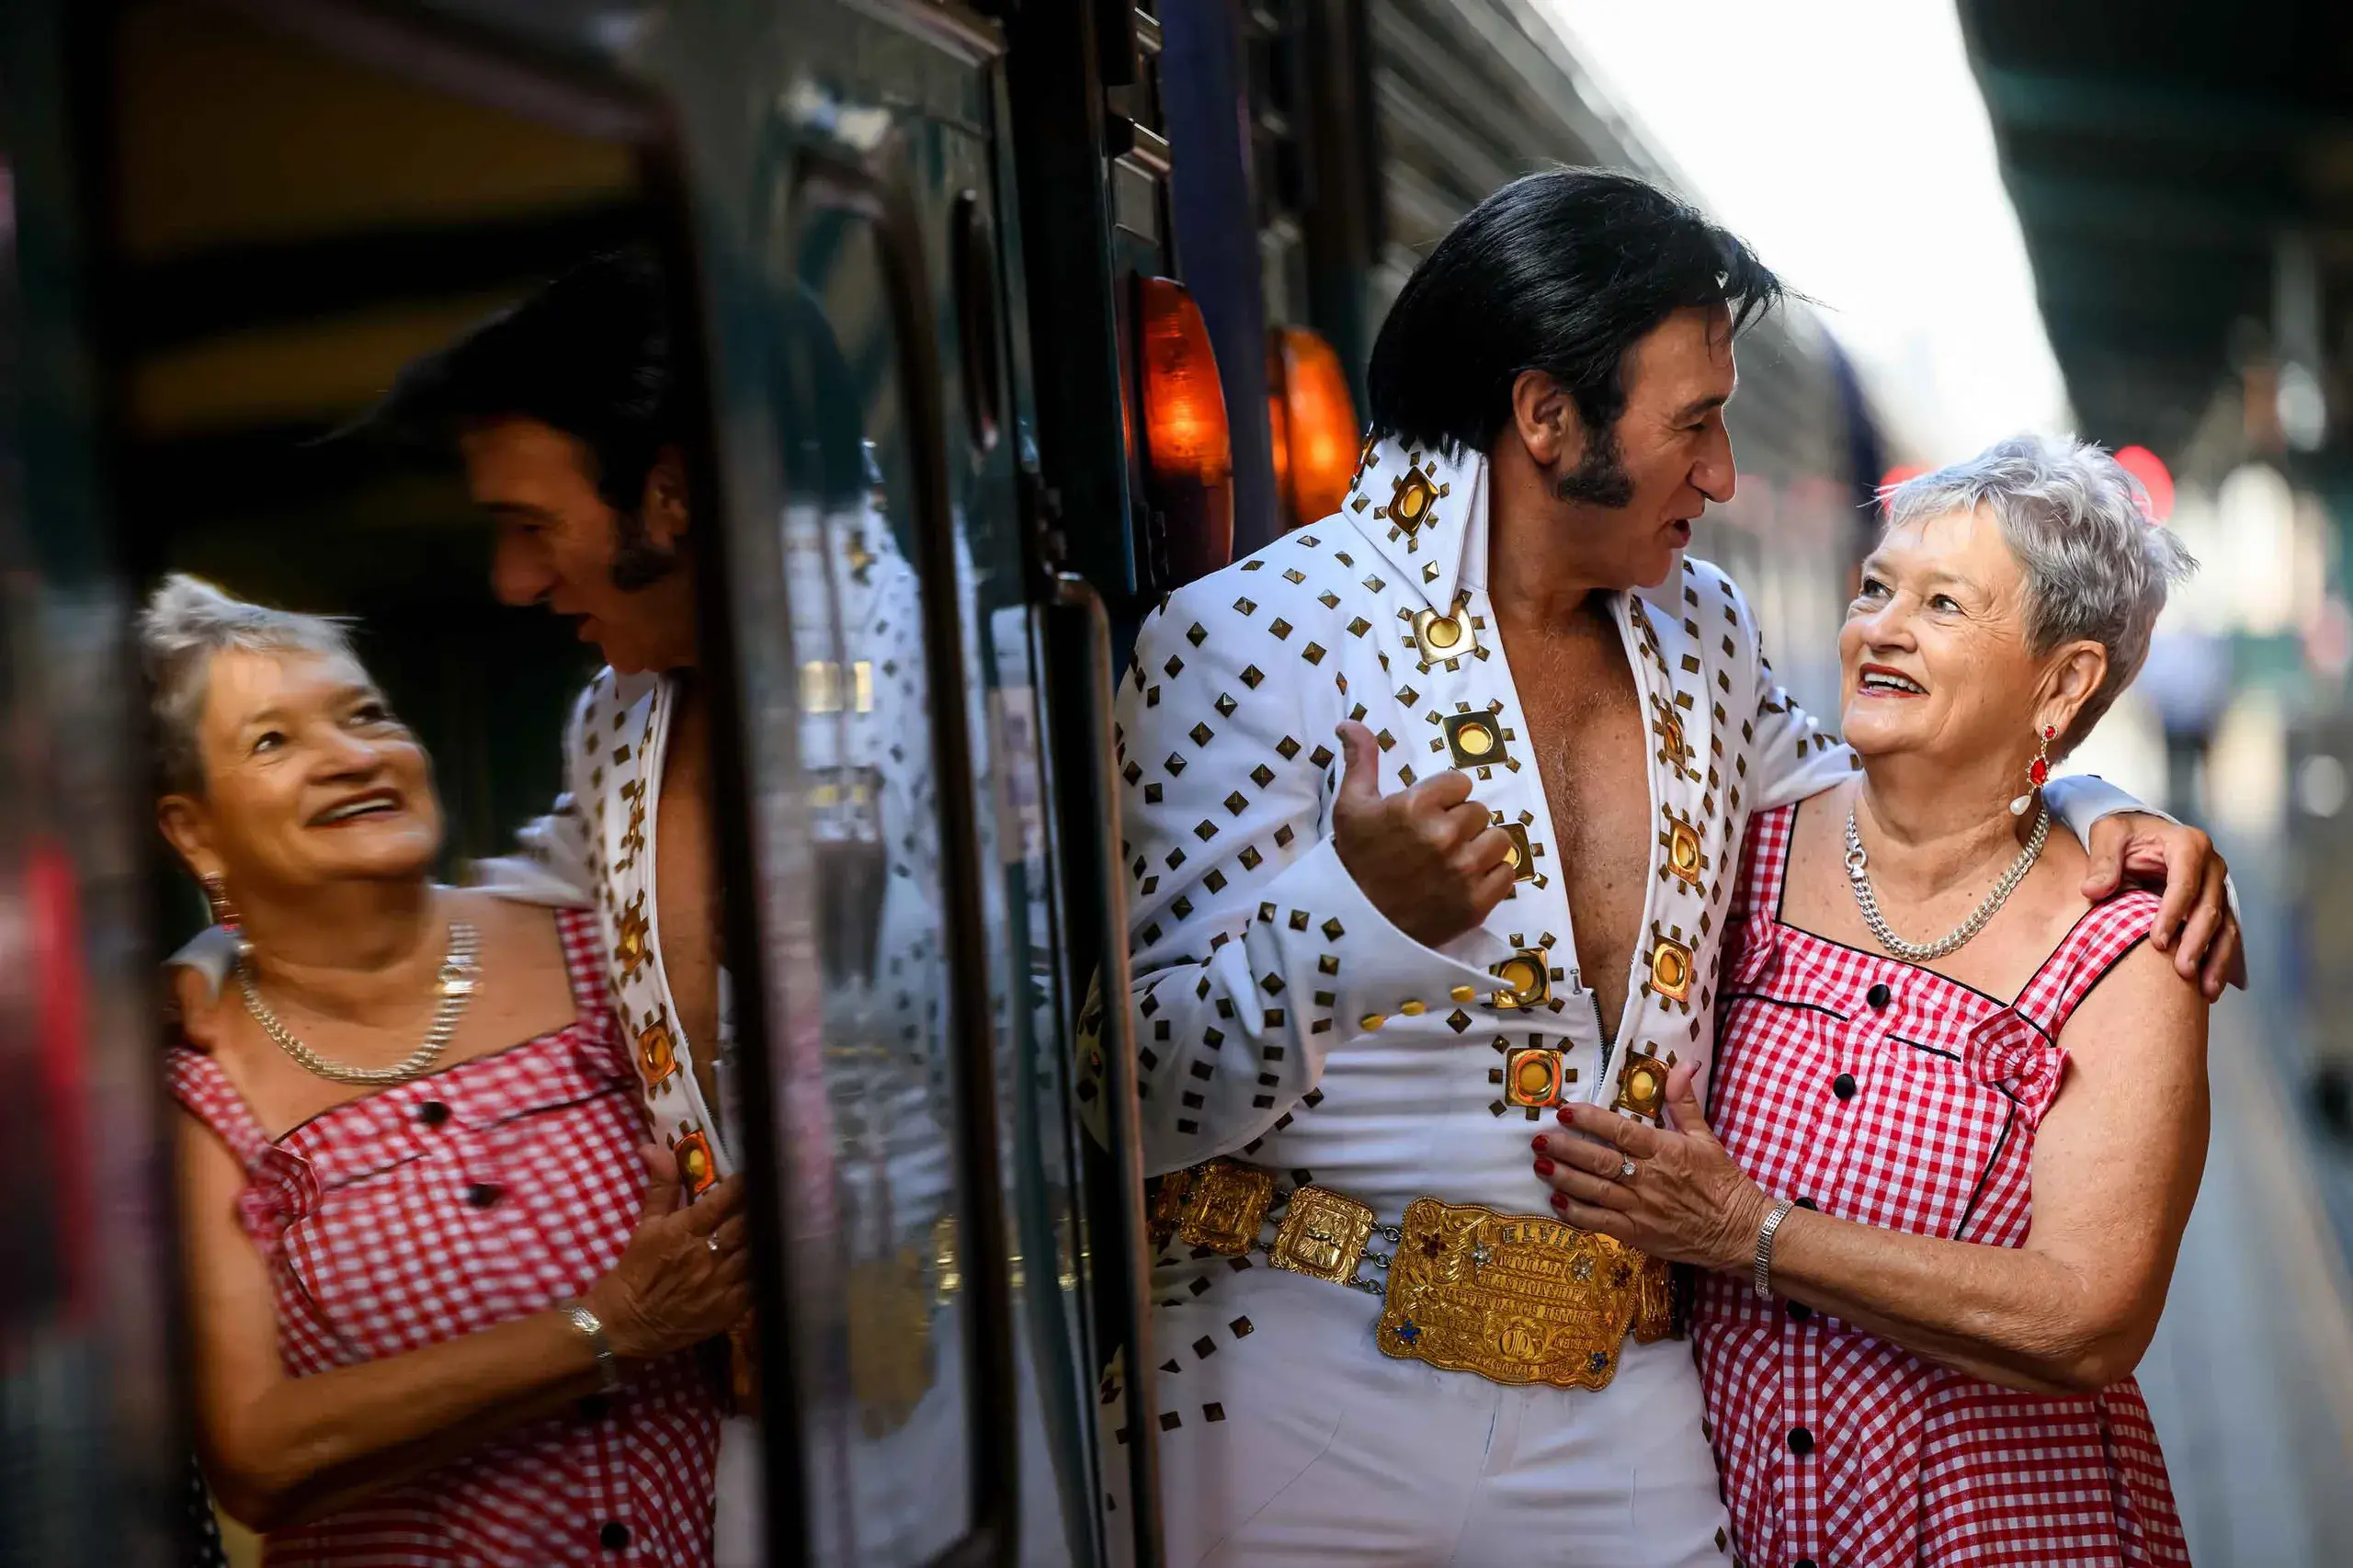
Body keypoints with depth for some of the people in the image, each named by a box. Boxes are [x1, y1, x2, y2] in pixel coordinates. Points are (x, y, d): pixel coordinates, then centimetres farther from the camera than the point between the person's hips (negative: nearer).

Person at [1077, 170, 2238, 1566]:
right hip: (1310, 1402, -5)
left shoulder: (1700, 632, 10)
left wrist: (2098, 816, 14)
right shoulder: (1256, 637, -11)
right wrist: (1348, 924, -32)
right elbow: (1124, 1098, -14)